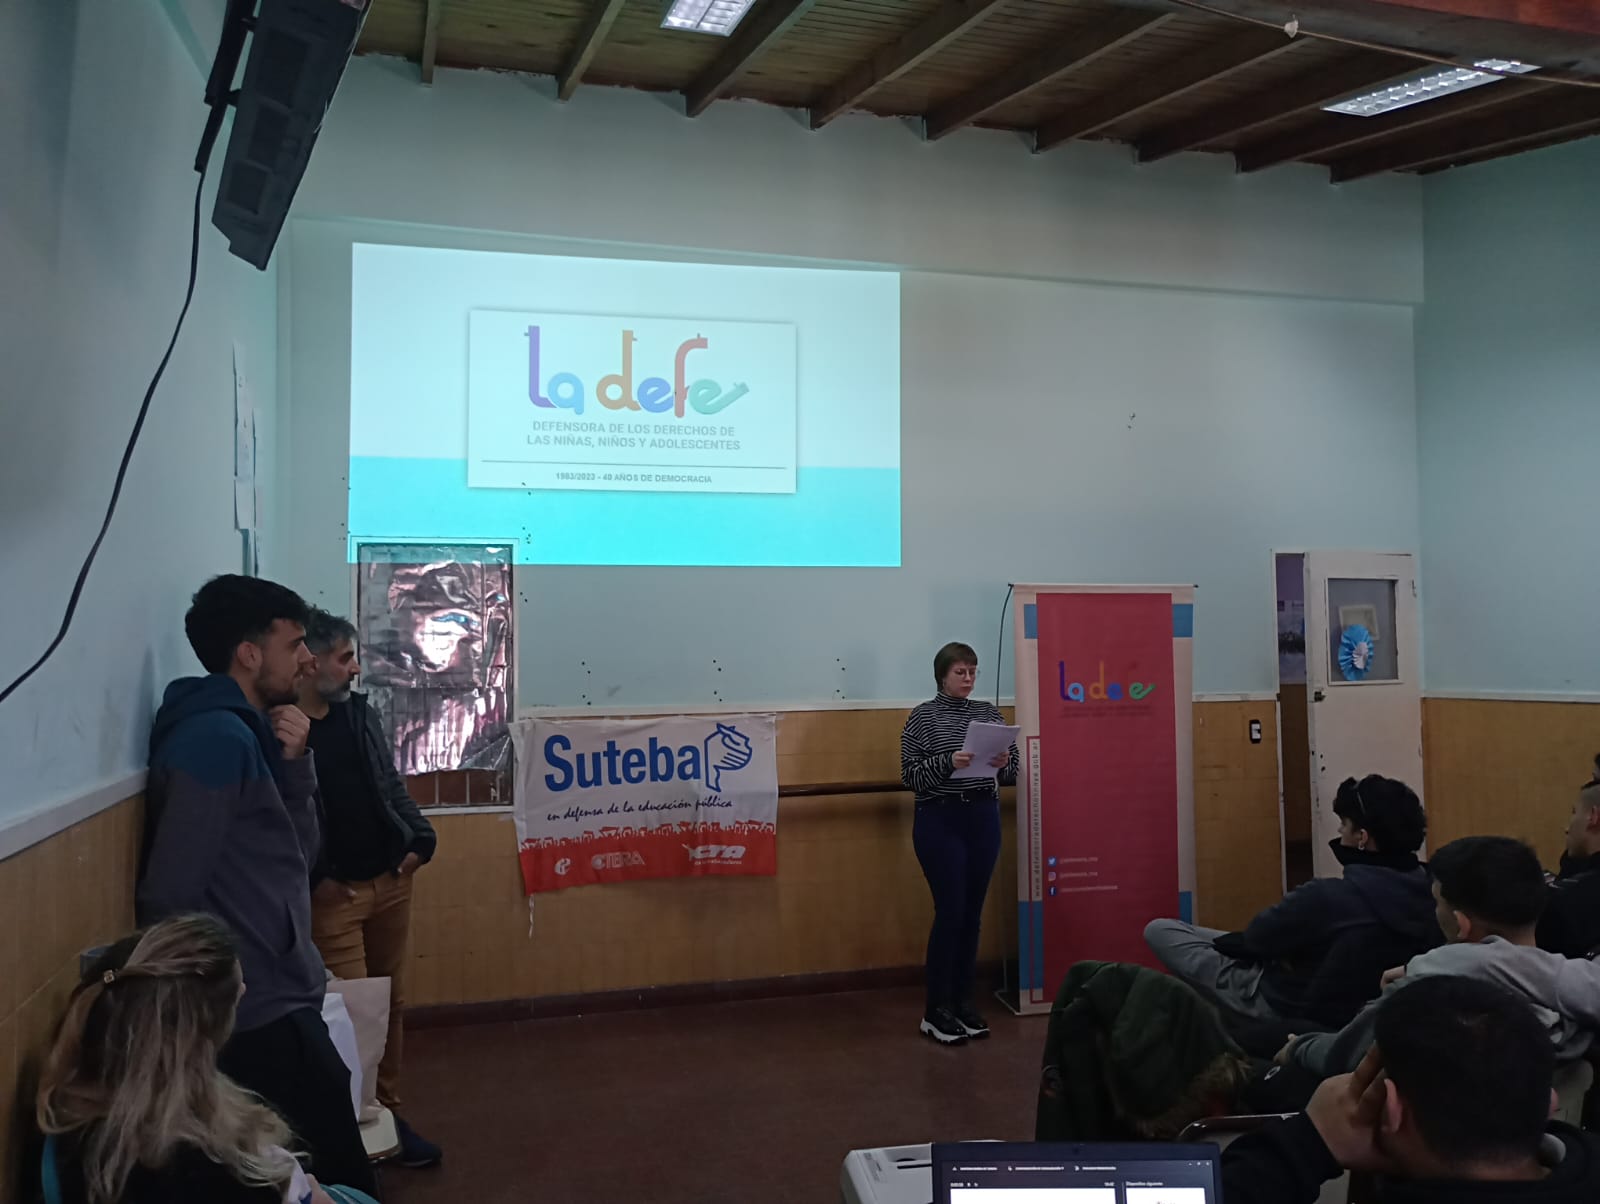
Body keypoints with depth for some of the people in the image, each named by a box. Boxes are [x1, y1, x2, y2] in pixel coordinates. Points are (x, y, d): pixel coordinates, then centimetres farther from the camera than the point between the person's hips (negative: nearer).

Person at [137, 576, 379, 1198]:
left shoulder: (245, 733, 11)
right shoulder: (219, 737, -19)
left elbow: (294, 860, 9)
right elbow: (169, 895, -22)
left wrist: (294, 765, -4)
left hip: (276, 1003, 10)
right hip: (262, 1014, -10)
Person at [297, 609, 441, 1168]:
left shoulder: (361, 713, 9)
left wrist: (419, 839, 2)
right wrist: (313, 880, -15)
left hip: (391, 883, 7)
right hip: (331, 893, -6)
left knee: (390, 1004, 13)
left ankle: (388, 1112, 27)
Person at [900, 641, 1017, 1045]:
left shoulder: (989, 712, 10)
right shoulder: (922, 717, -4)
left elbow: (1014, 770, 12)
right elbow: (910, 776, -10)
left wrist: (1003, 763, -10)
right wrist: (948, 762, -24)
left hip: (984, 818, 5)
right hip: (940, 820, -5)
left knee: (973, 913, 8)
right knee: (950, 912, -6)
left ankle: (963, 1001, 19)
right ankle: (936, 1011, 4)